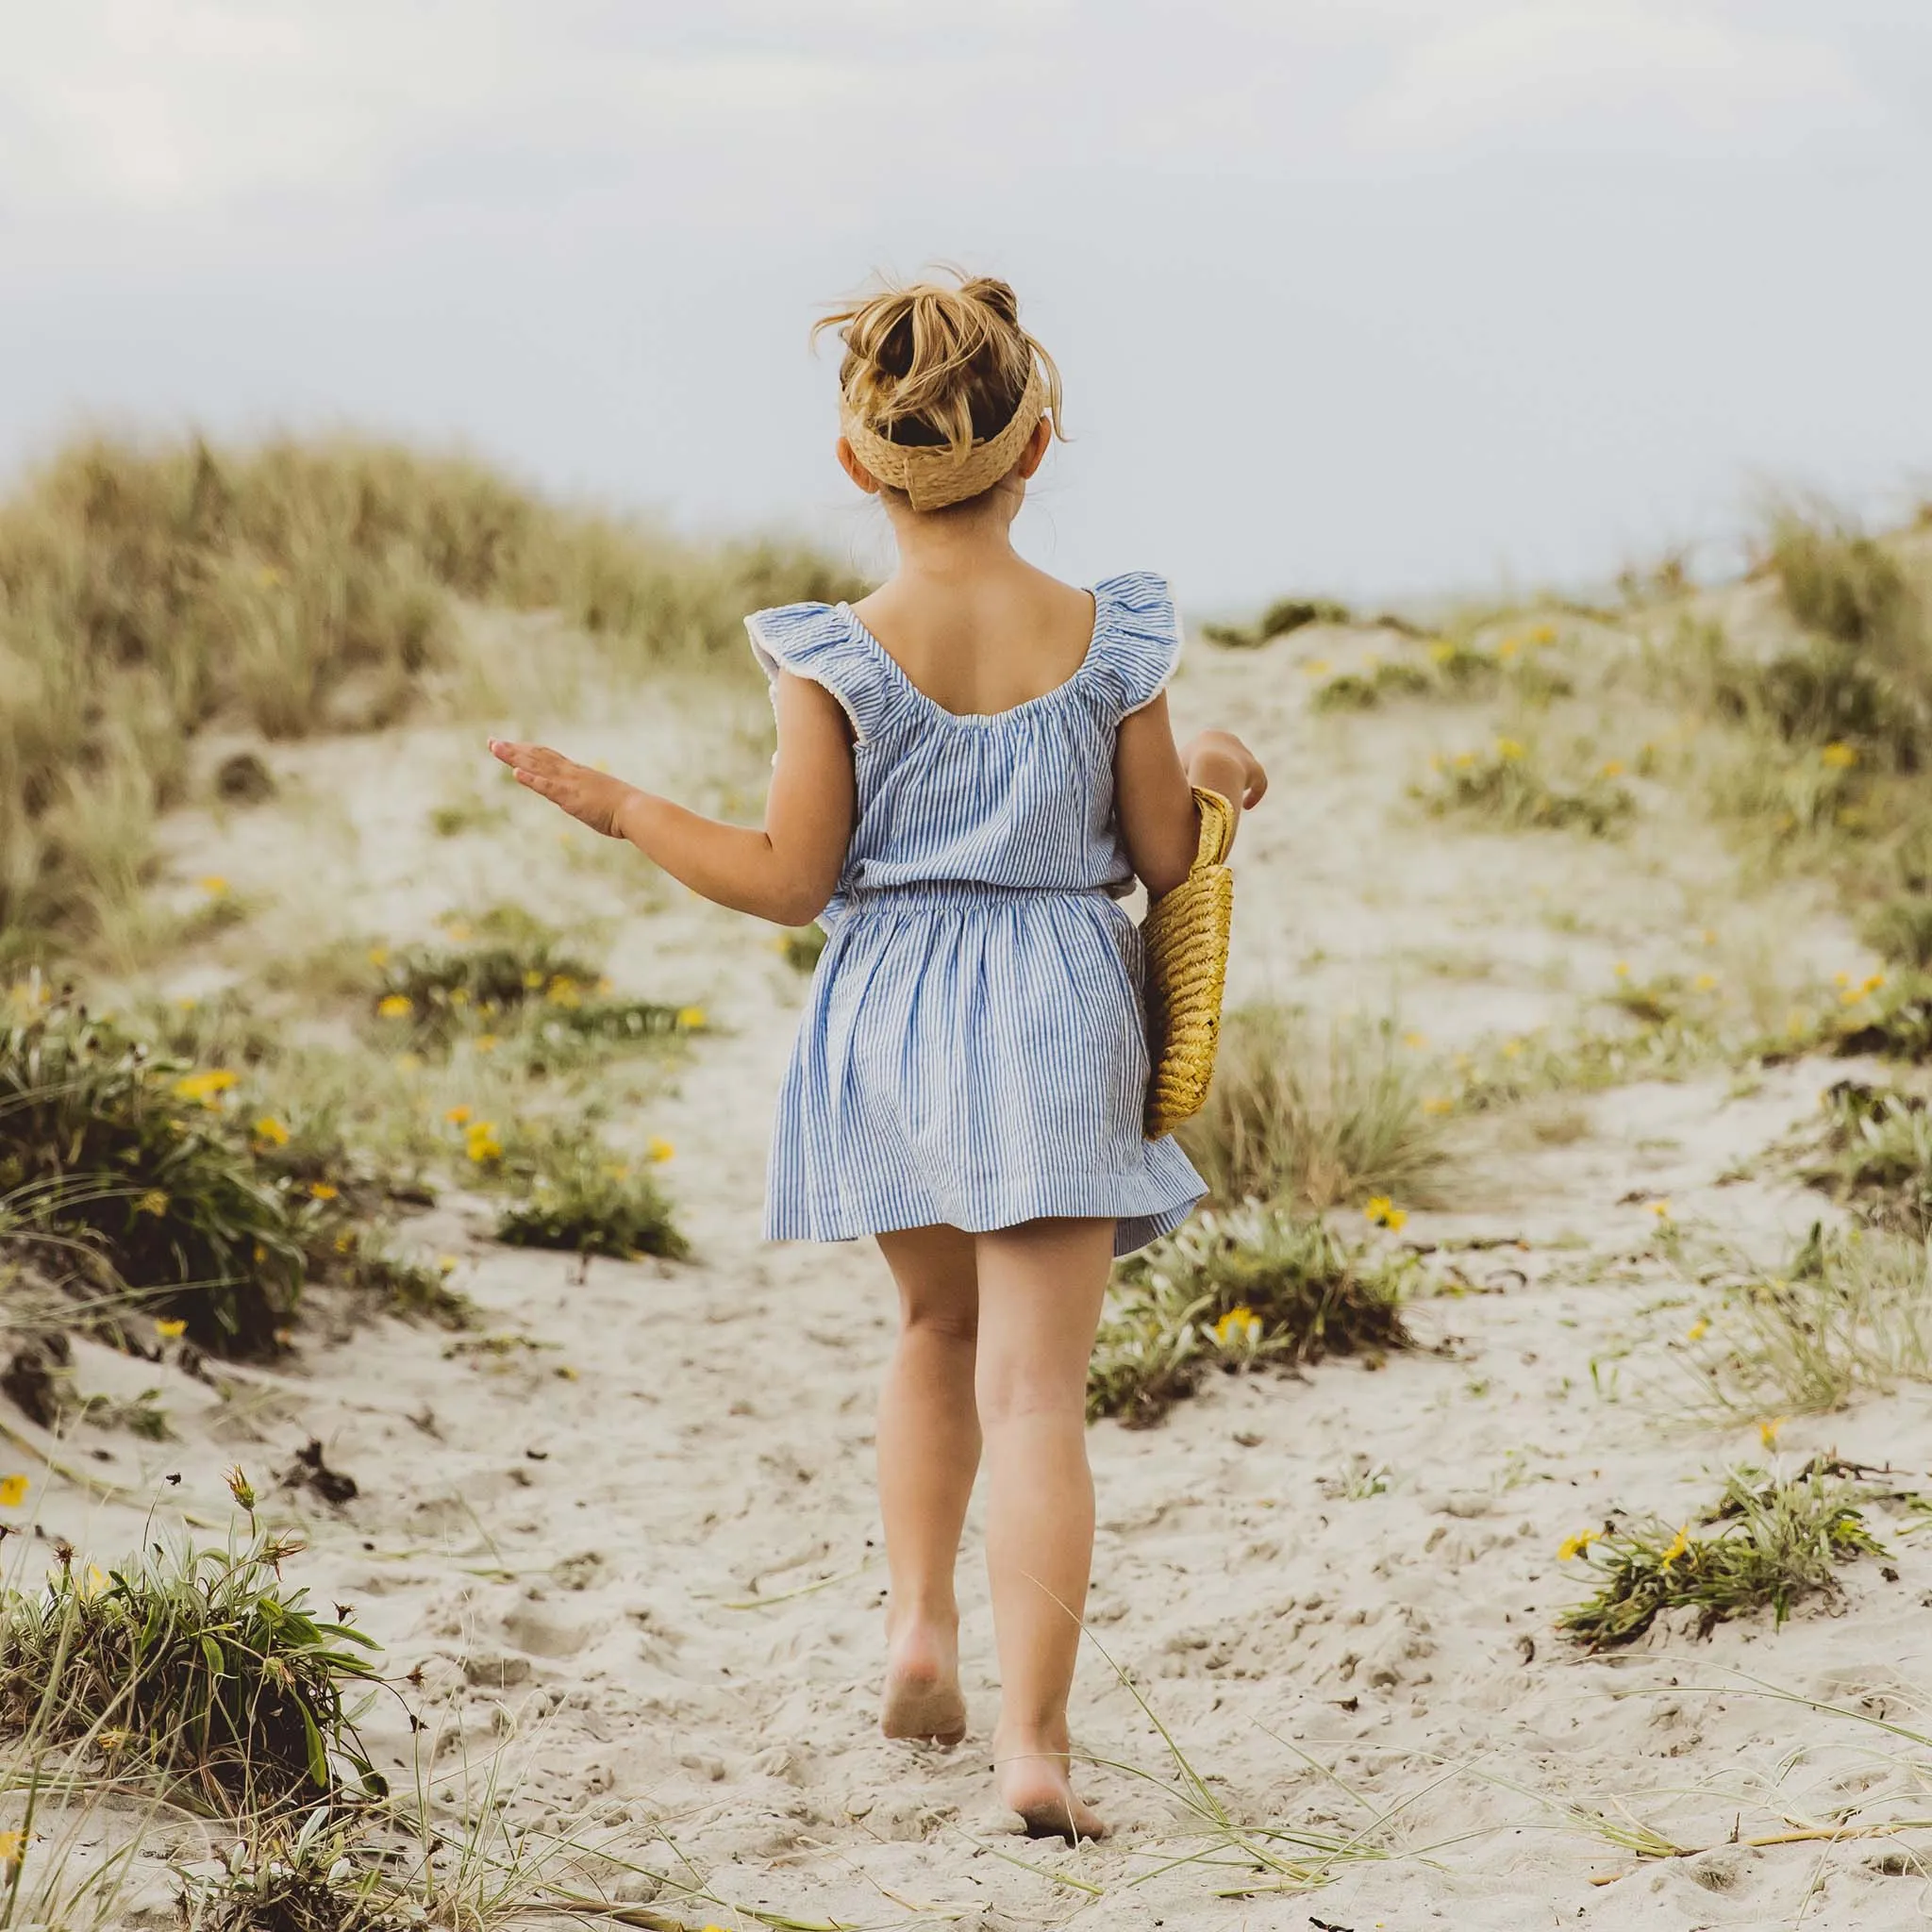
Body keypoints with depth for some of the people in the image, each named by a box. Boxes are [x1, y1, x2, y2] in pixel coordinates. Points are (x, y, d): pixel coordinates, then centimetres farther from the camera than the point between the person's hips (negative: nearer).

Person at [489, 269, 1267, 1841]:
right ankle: (1035, 1738, -10)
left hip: (889, 1023, 1)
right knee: (1036, 1380, -3)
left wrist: (619, 807, 3)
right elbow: (1165, 865, 1)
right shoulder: (1110, 645, -5)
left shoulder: (836, 658, -9)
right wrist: (1211, 778, 21)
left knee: (938, 1325, 27)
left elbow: (789, 882, -7)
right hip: (1061, 1026, -1)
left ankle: (921, 1619, 22)